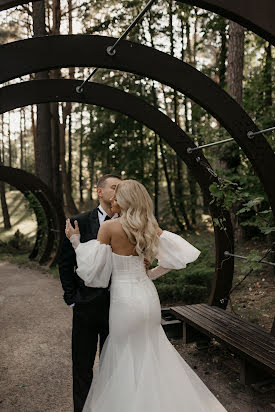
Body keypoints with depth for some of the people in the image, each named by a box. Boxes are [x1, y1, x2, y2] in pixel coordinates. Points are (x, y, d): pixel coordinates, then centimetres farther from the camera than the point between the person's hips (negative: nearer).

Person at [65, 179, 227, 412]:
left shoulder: (109, 227, -15)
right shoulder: (149, 226, 1)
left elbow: (91, 267, -12)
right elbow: (180, 254, 0)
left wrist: (75, 240, -1)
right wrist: (153, 274, 9)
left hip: (125, 298, -5)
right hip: (148, 294, 6)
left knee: (125, 354, 14)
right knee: (150, 348, 24)